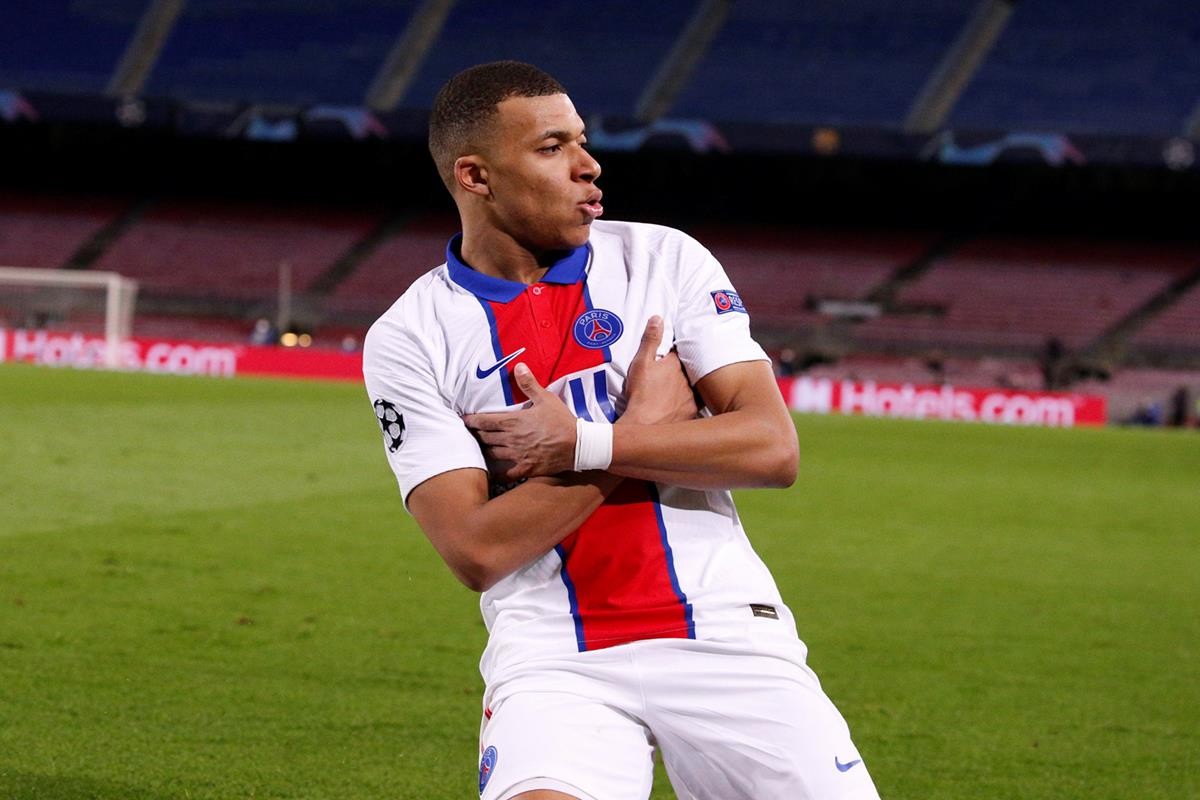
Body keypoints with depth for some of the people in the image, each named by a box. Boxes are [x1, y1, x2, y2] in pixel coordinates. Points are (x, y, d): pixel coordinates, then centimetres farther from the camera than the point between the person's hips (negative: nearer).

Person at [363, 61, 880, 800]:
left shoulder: (664, 260, 5)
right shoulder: (408, 339, 0)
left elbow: (773, 447, -5)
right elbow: (477, 551, -10)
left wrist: (582, 447, -12)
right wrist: (642, 427, -8)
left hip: (722, 635, 2)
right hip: (553, 658, -2)